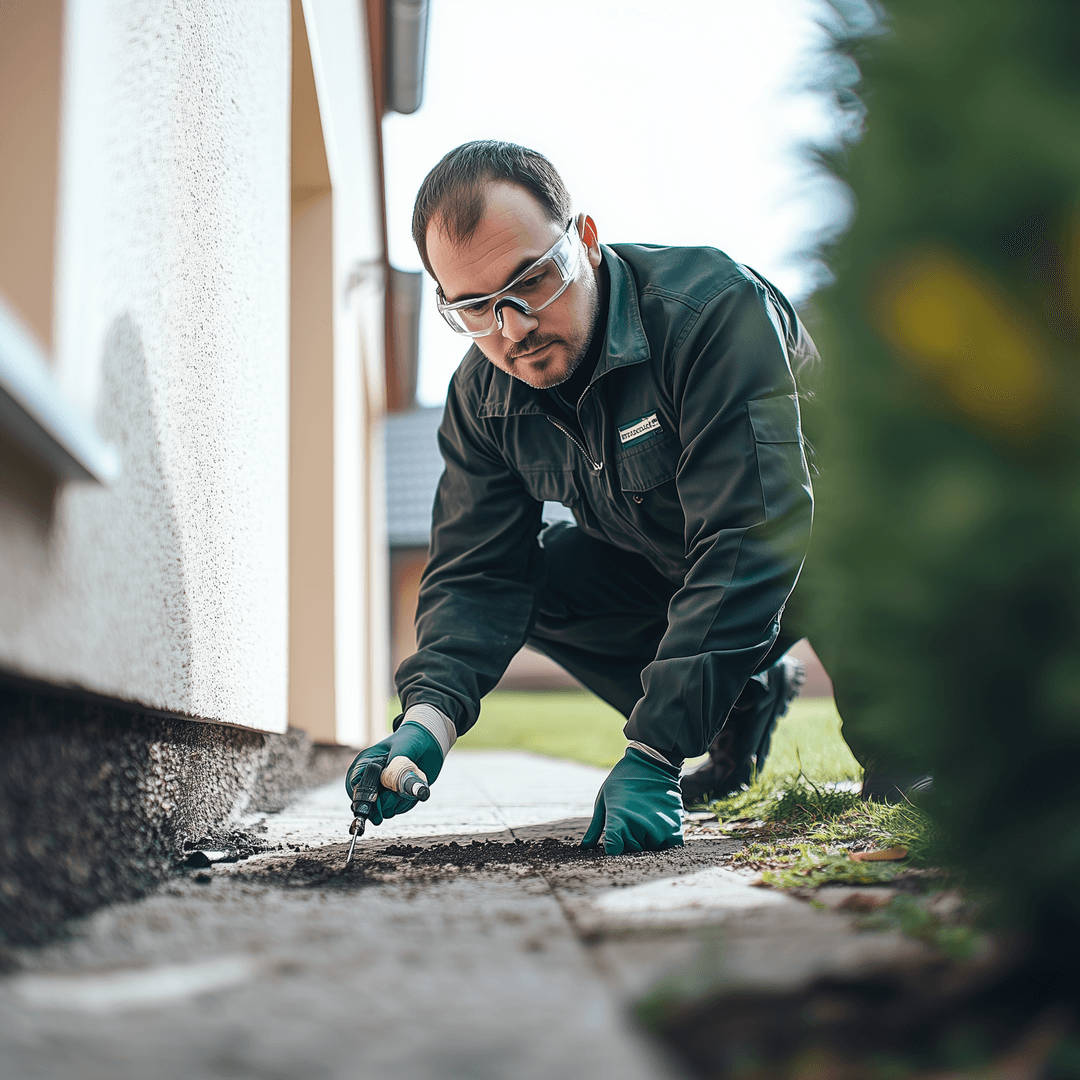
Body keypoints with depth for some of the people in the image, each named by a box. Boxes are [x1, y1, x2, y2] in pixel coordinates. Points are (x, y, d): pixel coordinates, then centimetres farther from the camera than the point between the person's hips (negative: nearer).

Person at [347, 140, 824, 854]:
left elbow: (748, 544, -40)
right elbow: (476, 573, -13)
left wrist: (651, 754, -44)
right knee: (539, 575, -15)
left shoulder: (713, 306, -34)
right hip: (661, 567, 7)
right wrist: (427, 721, -35)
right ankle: (746, 699, 5)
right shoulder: (484, 396, -14)